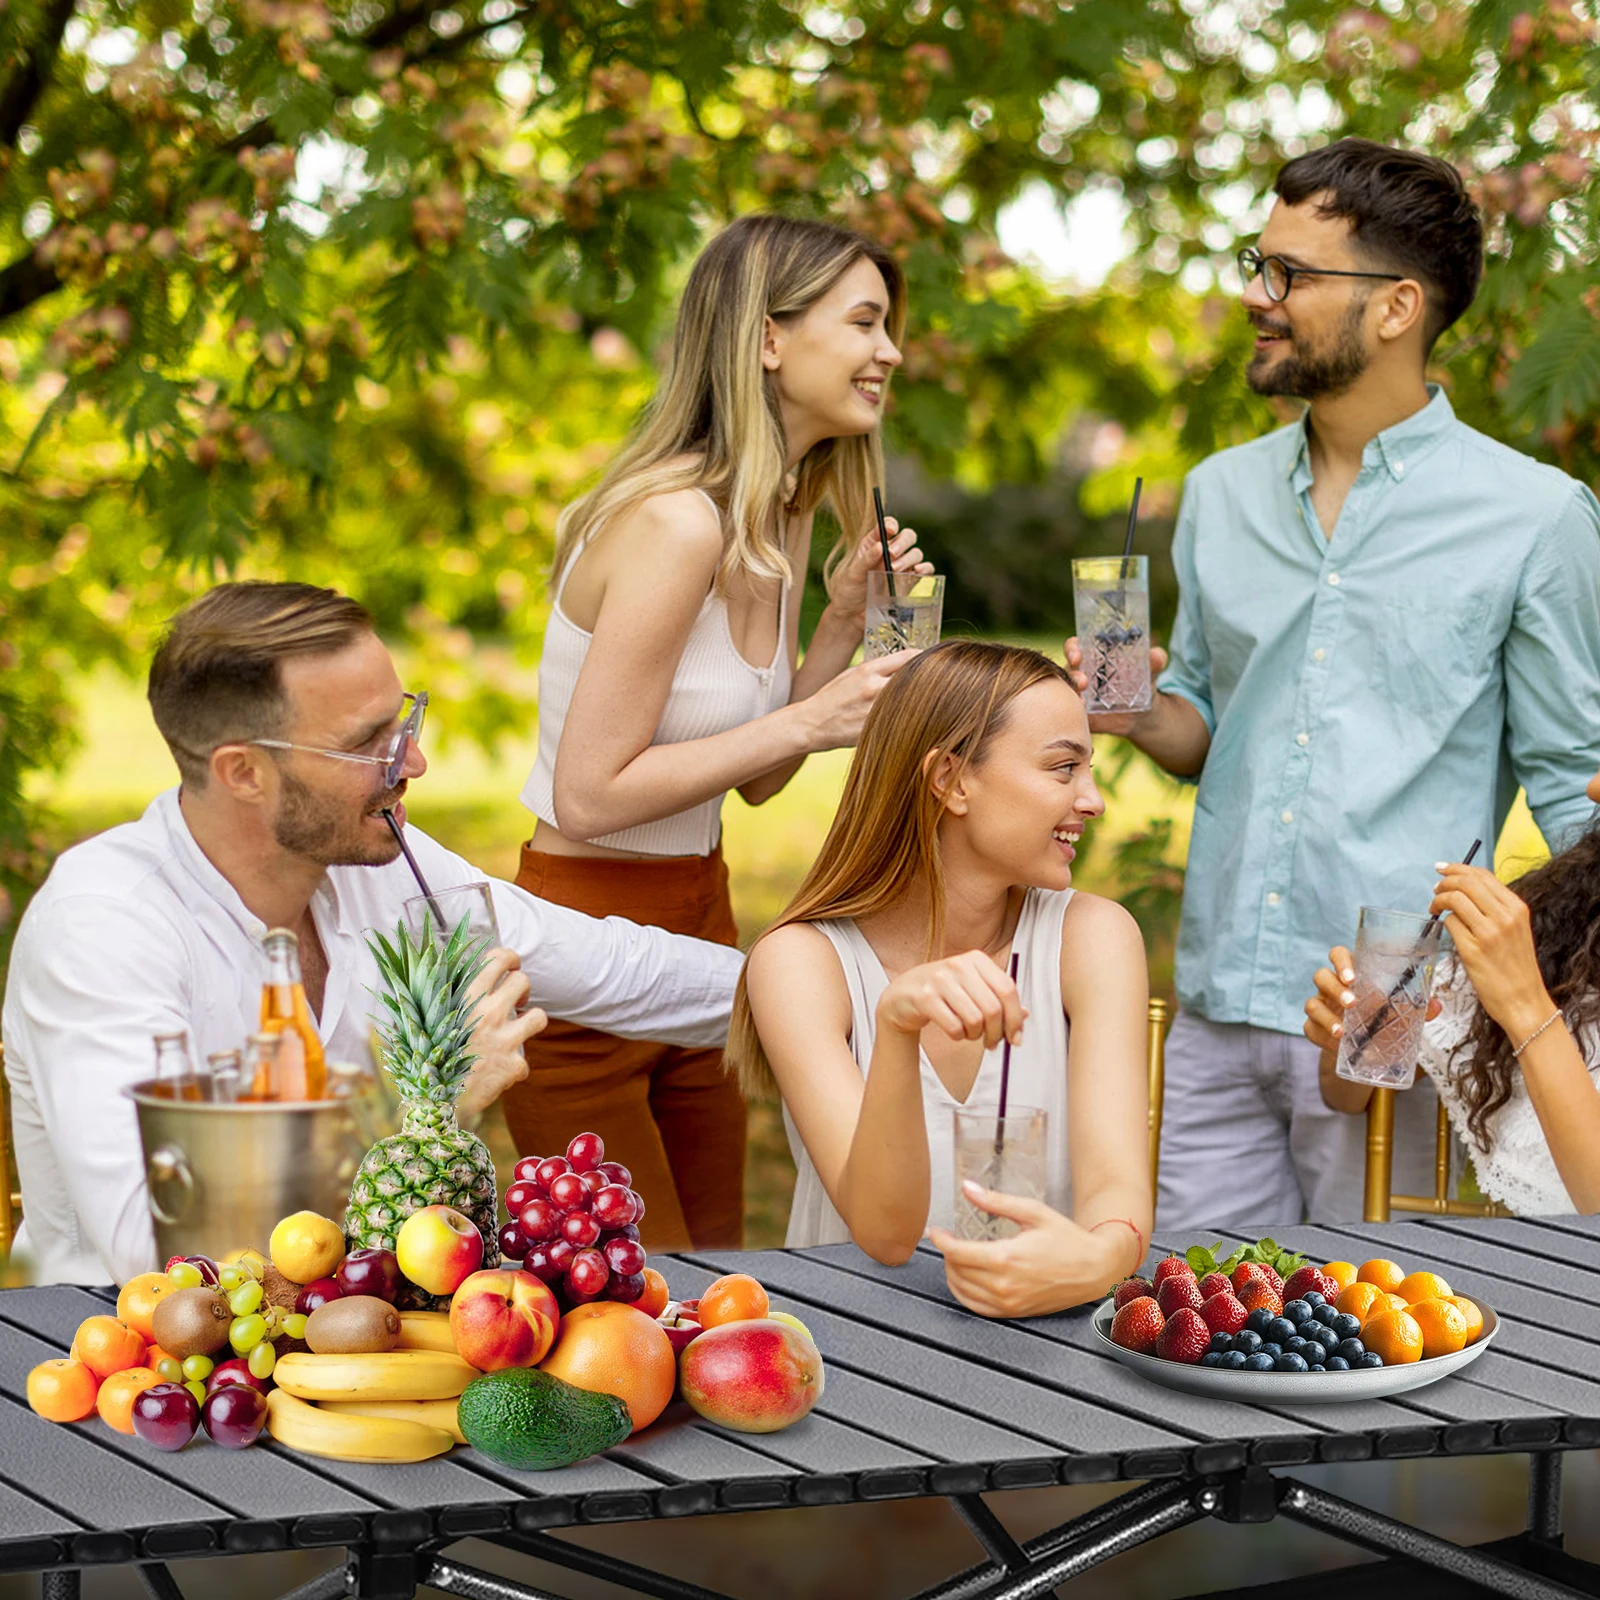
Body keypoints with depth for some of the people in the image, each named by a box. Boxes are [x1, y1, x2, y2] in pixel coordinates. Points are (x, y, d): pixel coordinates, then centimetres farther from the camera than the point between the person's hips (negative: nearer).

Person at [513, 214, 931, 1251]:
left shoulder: (779, 523, 6)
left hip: (698, 918, 9)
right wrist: (811, 722, -20)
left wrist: (846, 619, 0)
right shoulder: (674, 522, -22)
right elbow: (589, 795, -23)